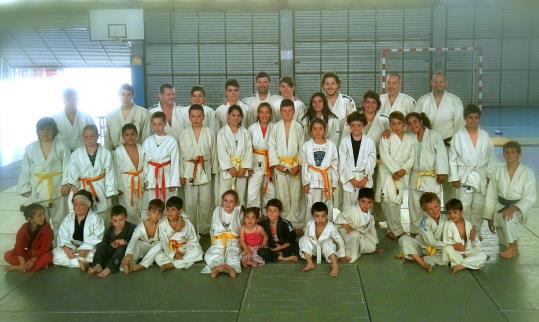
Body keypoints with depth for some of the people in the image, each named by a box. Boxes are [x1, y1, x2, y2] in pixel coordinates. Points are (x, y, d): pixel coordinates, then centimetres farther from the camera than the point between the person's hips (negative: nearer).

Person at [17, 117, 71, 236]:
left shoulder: (61, 147, -2)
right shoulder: (30, 148, 4)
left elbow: (68, 167, -7)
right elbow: (25, 170, 6)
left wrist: (67, 184, -18)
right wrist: (25, 188, 2)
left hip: (57, 189, -2)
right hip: (38, 190, 2)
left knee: (59, 220, 10)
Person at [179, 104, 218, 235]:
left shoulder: (209, 132, -1)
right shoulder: (184, 133, 0)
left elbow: (214, 152, 4)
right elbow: (181, 154, 2)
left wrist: (215, 170, 6)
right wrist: (181, 174, 0)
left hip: (205, 170, 0)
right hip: (189, 170, 0)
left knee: (205, 203, 6)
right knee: (190, 203, 4)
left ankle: (204, 229, 19)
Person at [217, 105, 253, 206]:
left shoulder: (245, 133, 7)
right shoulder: (222, 133, 0)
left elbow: (249, 150, 1)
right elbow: (221, 152, -7)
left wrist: (245, 167, -9)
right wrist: (230, 167, -13)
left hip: (242, 169, 2)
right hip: (227, 169, -2)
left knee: (241, 196, 6)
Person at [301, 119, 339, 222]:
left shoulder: (331, 145, 2)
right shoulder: (306, 146, 1)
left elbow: (335, 165, 4)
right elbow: (304, 165, 1)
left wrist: (334, 183, 2)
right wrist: (305, 182, -3)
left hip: (327, 179, 1)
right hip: (312, 180, -1)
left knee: (327, 207, 8)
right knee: (312, 207, 0)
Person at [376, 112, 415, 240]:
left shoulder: (409, 139, 11)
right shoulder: (386, 138, -1)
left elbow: (411, 157, 6)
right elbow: (385, 156, -11)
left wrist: (403, 169, -10)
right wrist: (396, 170, -16)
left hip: (402, 175, 4)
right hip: (387, 173, -4)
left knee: (397, 201, 6)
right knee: (389, 201, -13)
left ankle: (392, 230, 17)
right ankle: (398, 231, -7)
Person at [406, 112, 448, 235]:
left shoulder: (434, 135, -6)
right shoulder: (410, 138, 11)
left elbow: (441, 154, -13)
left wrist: (442, 172, -19)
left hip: (431, 178, -5)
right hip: (415, 177, 6)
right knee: (415, 207, 13)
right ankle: (415, 232, 25)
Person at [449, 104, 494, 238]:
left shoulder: (485, 136, 2)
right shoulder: (458, 136, -6)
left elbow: (490, 157, 8)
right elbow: (452, 158, -4)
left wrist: (490, 175, 5)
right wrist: (454, 178, -7)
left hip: (481, 176, 3)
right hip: (464, 176, -3)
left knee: (478, 206, 10)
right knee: (464, 206, -3)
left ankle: (476, 232, 25)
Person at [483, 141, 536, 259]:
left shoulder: (527, 173, -13)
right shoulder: (497, 171, -4)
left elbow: (529, 198, -15)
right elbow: (491, 196, 2)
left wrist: (513, 208, -33)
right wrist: (489, 218, 2)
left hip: (517, 208, -3)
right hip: (501, 207, 4)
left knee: (508, 217, -38)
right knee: (504, 241, 0)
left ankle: (513, 247, -18)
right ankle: (513, 241, 40)